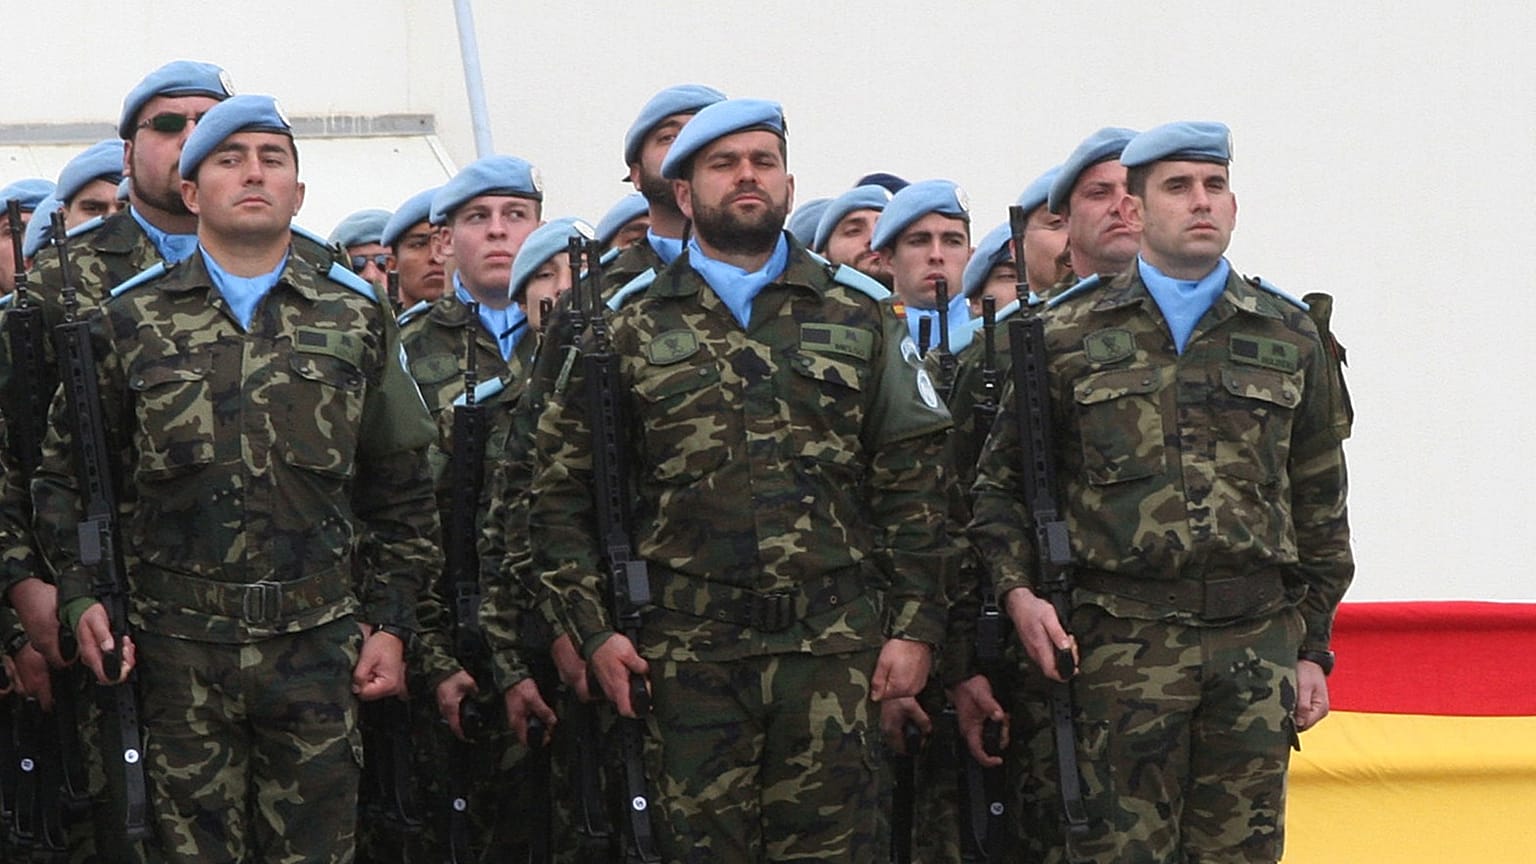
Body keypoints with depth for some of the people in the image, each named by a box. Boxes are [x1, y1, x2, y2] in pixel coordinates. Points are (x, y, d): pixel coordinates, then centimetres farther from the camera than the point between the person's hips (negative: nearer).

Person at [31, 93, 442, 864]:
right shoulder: (130, 322, 6)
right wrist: (80, 599, -2)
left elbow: (400, 491, 12)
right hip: (178, 655, 0)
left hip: (317, 653, 1)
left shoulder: (357, 320, 9)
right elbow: (68, 475, 10)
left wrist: (390, 623, 5)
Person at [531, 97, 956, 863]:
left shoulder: (860, 323, 12)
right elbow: (561, 491, 9)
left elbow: (914, 483, 9)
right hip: (686, 656, 0)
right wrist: (594, 628, 0)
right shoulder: (631, 333, 9)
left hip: (833, 654, 0)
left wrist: (916, 625, 1)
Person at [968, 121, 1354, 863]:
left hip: (1258, 645, 2)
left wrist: (1313, 649, 12)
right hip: (1118, 646, -2)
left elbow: (1319, 506, 16)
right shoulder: (1067, 336, 7)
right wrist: (1017, 591, -6)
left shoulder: (1291, 338, 13)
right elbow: (1001, 483, 11)